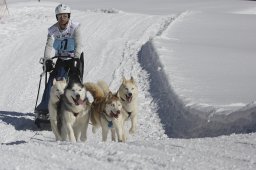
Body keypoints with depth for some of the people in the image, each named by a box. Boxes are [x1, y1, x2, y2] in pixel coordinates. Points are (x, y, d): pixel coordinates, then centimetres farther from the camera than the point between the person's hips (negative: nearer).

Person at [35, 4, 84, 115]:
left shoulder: (75, 27, -17)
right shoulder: (53, 30, -8)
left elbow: (78, 44, -27)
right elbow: (49, 46, -17)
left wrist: (76, 58, -41)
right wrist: (47, 60, -33)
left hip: (76, 57, -3)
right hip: (61, 59, 3)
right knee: (53, 80, -10)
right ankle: (44, 107, -10)